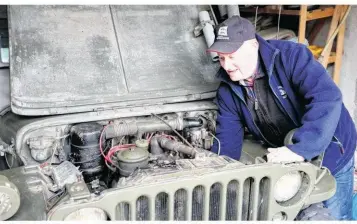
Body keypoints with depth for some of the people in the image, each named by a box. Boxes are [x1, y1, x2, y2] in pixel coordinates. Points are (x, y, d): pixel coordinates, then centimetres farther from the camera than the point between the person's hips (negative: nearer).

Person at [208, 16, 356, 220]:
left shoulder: (290, 56, -26)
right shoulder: (228, 91, -10)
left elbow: (327, 98, -37)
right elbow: (227, 142, -8)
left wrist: (300, 148, -46)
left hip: (331, 154, -4)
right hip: (286, 163, 4)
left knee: (333, 216, 10)